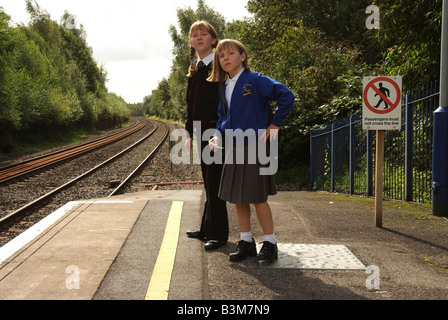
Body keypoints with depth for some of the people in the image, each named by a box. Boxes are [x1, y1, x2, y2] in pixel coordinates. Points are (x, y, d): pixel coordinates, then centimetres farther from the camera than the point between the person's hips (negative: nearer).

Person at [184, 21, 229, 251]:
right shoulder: (194, 70, 16)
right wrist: (190, 133, 15)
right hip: (201, 133, 8)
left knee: (213, 181, -6)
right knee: (208, 182, 13)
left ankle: (217, 233, 3)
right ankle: (207, 229, 22)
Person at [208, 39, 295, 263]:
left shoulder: (255, 81, -10)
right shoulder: (223, 87, 11)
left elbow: (286, 97, -16)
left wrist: (274, 124, -11)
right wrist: (218, 135, 2)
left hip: (254, 146, -7)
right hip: (232, 148, 7)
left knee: (258, 198, -2)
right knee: (237, 198, 10)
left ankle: (270, 243, 12)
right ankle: (246, 241, 23)